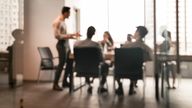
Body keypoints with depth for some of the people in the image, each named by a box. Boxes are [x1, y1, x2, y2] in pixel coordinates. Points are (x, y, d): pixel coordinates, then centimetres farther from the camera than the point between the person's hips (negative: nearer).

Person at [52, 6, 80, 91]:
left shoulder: (63, 21, 14)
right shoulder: (57, 22, -14)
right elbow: (57, 36, -20)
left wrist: (73, 35, 17)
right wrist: (69, 36, -20)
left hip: (66, 44, 9)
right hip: (61, 45, -9)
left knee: (70, 62, 12)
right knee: (61, 65, -5)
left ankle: (65, 81, 23)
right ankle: (55, 84, 7)